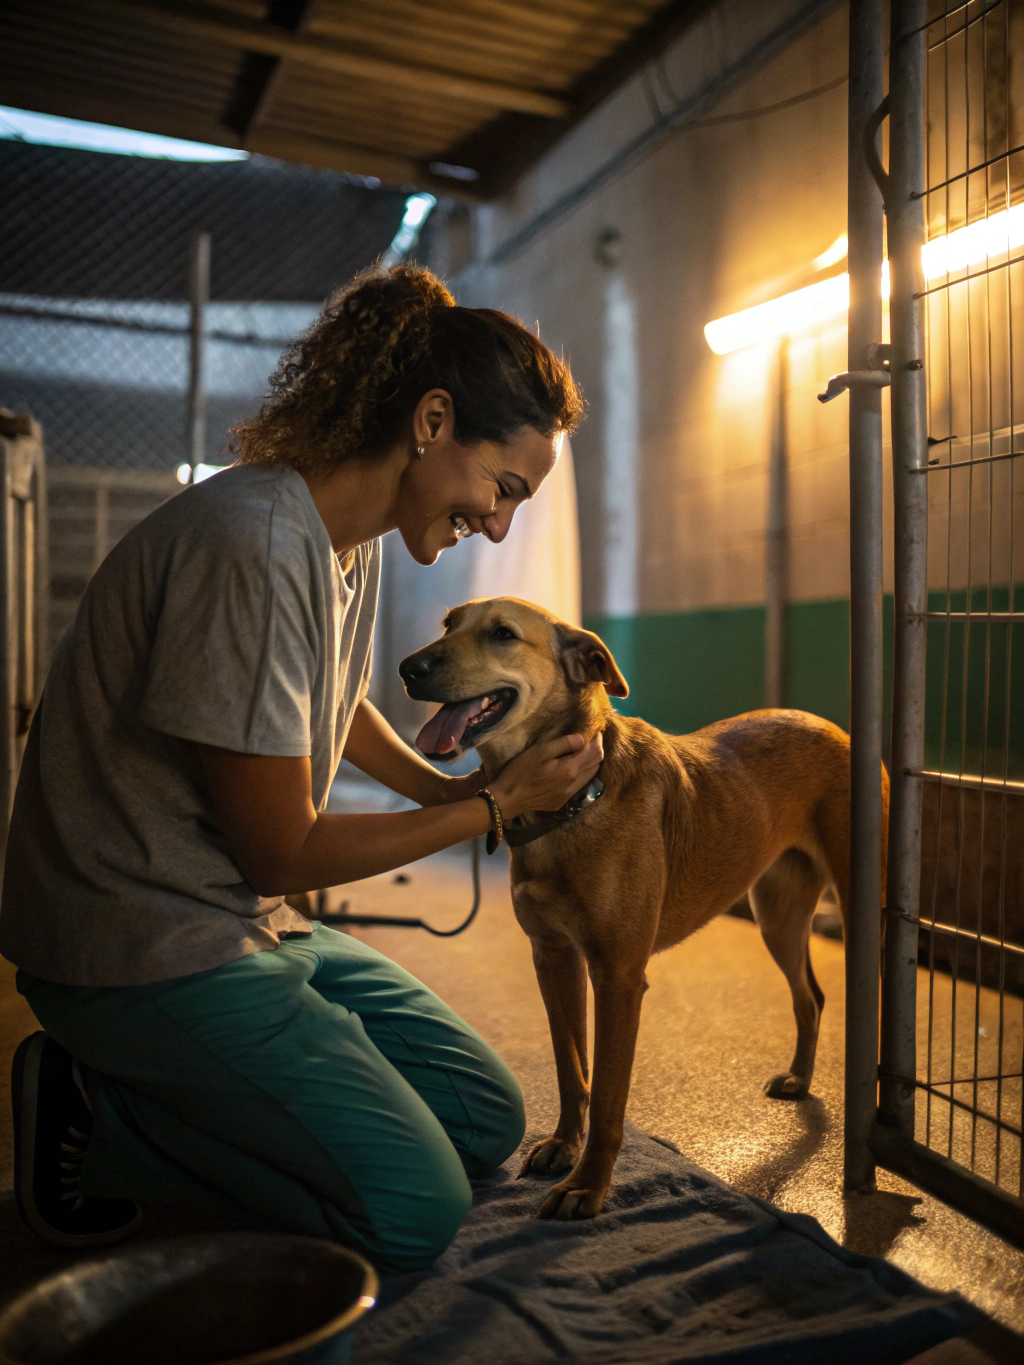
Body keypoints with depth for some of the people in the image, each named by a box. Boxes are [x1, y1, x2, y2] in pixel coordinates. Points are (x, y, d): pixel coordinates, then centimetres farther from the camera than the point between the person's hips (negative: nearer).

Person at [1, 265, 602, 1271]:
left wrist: (447, 790, 9)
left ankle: (157, 1097, 12)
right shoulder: (253, 544, -26)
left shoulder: (357, 539, 5)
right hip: (146, 949, -9)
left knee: (489, 1125, 8)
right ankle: (94, 1116, 1)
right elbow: (282, 851, -20)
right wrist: (496, 806, -9)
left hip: (257, 926, 10)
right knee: (414, 1214, -12)